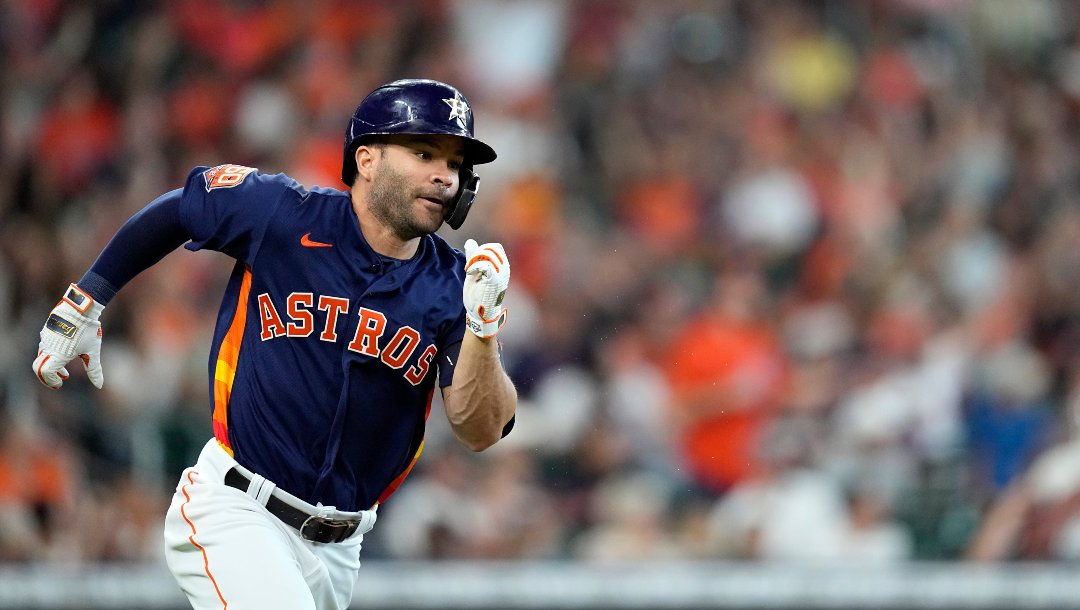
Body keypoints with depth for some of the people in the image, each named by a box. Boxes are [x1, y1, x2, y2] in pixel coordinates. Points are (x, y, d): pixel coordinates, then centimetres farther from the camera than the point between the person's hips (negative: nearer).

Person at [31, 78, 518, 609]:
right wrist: (85, 301, 11)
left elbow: (479, 433, -11)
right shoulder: (284, 215, -9)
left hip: (337, 546, 5)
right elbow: (173, 210, 10)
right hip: (236, 516, -5)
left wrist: (483, 325, -27)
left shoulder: (452, 286, -2)